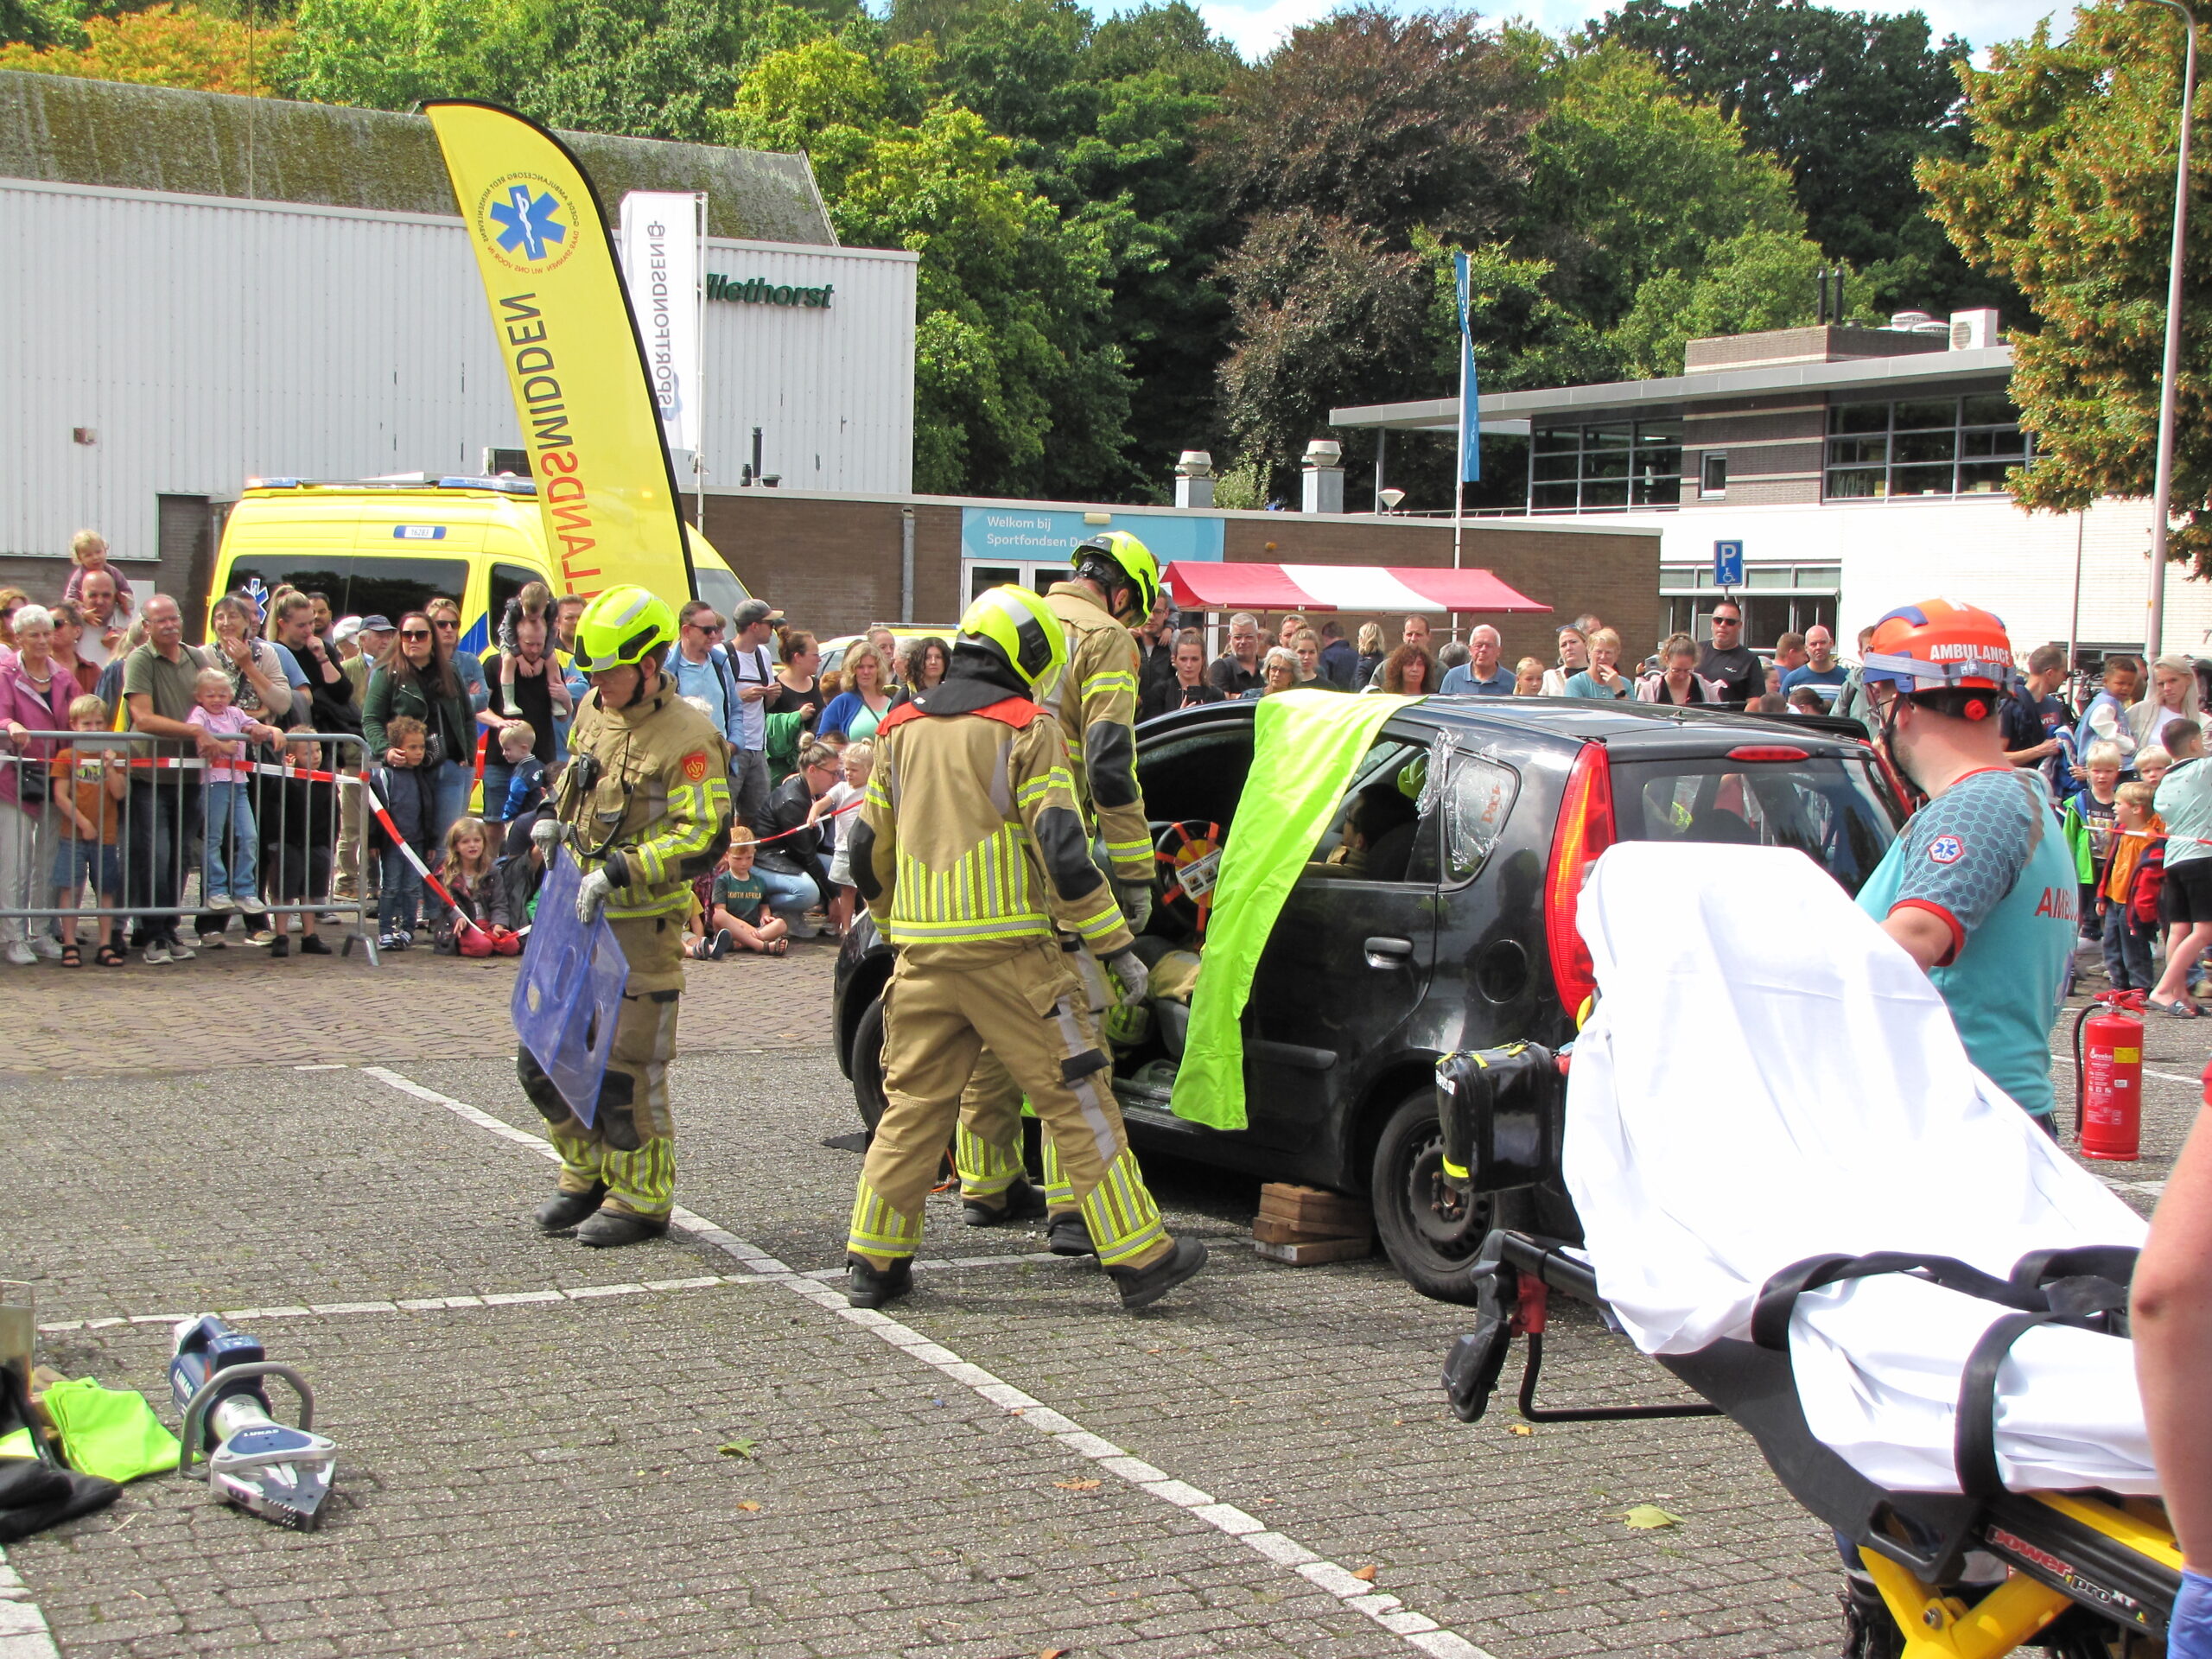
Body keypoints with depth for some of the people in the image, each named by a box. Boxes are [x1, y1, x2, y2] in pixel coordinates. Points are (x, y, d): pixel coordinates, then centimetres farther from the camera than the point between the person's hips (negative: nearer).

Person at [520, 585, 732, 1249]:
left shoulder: (688, 739, -15)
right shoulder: (593, 713, 10)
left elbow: (703, 838, -21)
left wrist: (619, 871, -27)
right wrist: (555, 823, 6)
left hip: (642, 926, -8)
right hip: (578, 915, 8)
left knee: (625, 1069, -3)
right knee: (543, 1057, 11)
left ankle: (641, 1199, 12)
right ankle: (588, 1175, 28)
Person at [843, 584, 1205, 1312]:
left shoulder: (901, 729, 14)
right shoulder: (1026, 727, -5)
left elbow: (868, 852, 18)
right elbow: (1063, 850, -12)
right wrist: (1116, 946, -8)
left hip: (922, 952, 5)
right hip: (1008, 951, -5)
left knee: (913, 1101, 13)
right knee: (1076, 1101, 0)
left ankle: (873, 1263, 14)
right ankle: (1141, 1257, 4)